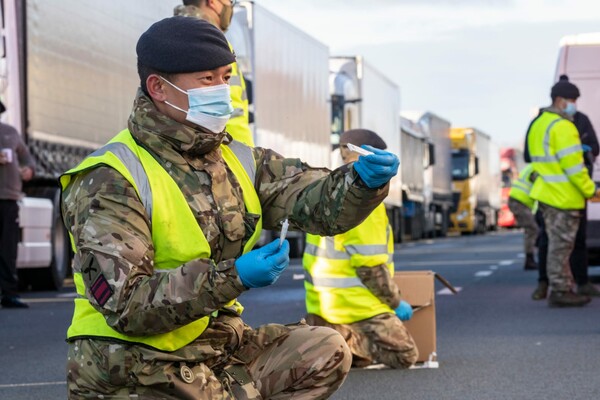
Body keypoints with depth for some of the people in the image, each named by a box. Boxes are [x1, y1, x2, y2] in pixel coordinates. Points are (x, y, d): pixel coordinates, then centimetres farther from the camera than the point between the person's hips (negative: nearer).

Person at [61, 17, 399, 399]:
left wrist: (363, 181, -23)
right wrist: (231, 278, -29)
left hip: (218, 349, 8)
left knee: (325, 351, 0)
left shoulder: (239, 160, 8)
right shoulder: (110, 182, -15)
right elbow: (126, 305, -22)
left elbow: (318, 202, 0)